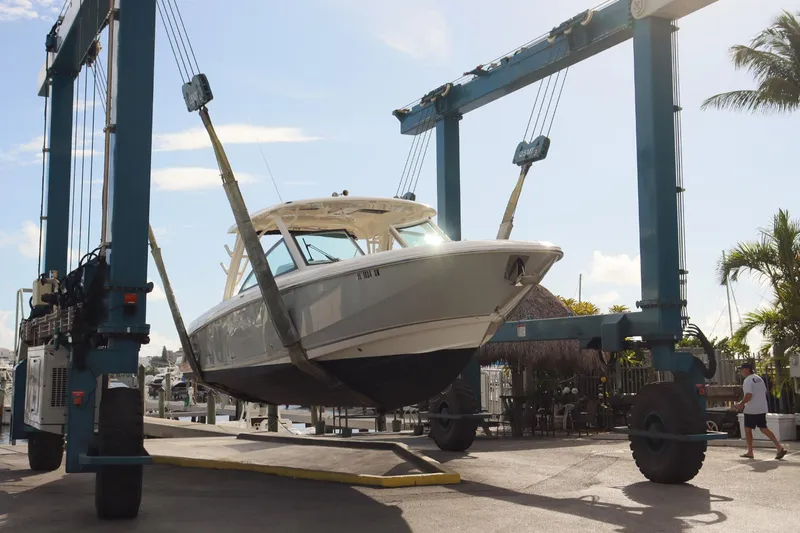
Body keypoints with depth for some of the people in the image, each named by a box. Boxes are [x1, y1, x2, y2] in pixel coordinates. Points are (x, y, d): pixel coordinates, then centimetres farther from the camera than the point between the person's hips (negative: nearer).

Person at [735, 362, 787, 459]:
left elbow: (748, 395, -23)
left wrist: (741, 404, -11)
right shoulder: (759, 379, 13)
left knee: (747, 429, 6)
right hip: (762, 409, 8)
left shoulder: (748, 380, -14)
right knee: (764, 429, 10)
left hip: (751, 410, -8)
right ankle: (780, 447, -2)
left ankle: (750, 452, 11)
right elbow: (765, 392, 18)